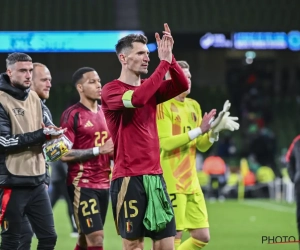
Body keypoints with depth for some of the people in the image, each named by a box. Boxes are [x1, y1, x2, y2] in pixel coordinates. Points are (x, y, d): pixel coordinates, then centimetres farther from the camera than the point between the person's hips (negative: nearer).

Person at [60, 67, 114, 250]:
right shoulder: (72, 115, -9)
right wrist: (98, 150, -19)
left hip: (104, 183, 7)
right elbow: (64, 154, -15)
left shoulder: (104, 113, 14)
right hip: (82, 185, -7)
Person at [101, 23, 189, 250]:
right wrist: (164, 62, -22)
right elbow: (137, 99, -26)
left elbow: (182, 85, 0)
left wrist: (169, 58, -13)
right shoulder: (111, 90, -6)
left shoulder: (150, 88, 14)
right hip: (129, 178, -7)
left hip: (155, 175, 7)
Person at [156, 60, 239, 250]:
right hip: (172, 182, -8)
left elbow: (202, 146, 15)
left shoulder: (194, 106, 14)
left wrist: (213, 131, -5)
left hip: (191, 181, 8)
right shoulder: (163, 105, -9)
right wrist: (198, 130, -20)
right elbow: (165, 142, -19)